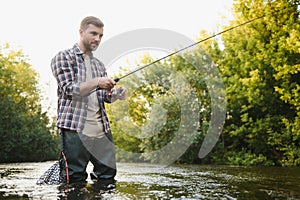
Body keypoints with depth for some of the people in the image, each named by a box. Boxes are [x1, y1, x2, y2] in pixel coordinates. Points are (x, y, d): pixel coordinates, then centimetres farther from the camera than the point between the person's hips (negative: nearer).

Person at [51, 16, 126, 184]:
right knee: (75, 180, -6)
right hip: (75, 130, -6)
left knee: (108, 176, 3)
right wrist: (96, 82, -21)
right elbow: (69, 90, -9)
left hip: (102, 130, 6)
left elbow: (105, 96, 18)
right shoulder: (63, 57, 3)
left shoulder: (99, 64, 23)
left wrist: (116, 95, -5)